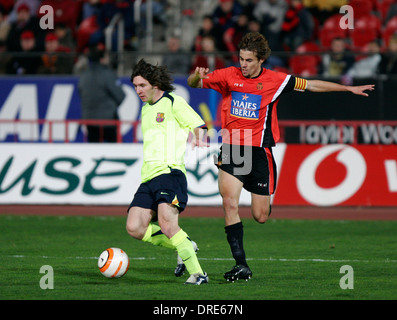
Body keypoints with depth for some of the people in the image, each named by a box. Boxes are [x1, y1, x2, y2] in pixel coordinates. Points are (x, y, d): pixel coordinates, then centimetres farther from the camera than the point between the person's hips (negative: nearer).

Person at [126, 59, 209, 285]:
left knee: (166, 223, -25)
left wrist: (199, 138, -24)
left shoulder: (173, 102, 1)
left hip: (169, 172, -8)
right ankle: (183, 246, 7)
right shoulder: (146, 108, 24)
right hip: (148, 177, 8)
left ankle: (197, 273, -20)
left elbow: (198, 126, -6)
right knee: (134, 228, -9)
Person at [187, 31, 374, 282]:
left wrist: (349, 88, 14)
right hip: (231, 148, 0)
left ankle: (265, 202, 43)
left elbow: (311, 85, 11)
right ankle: (241, 265, -16)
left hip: (259, 151, 0)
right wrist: (198, 76, -17)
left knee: (260, 217, 2)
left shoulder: (275, 81, 0)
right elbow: (193, 83, 8)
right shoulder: (228, 76, 1)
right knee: (230, 203, -20)